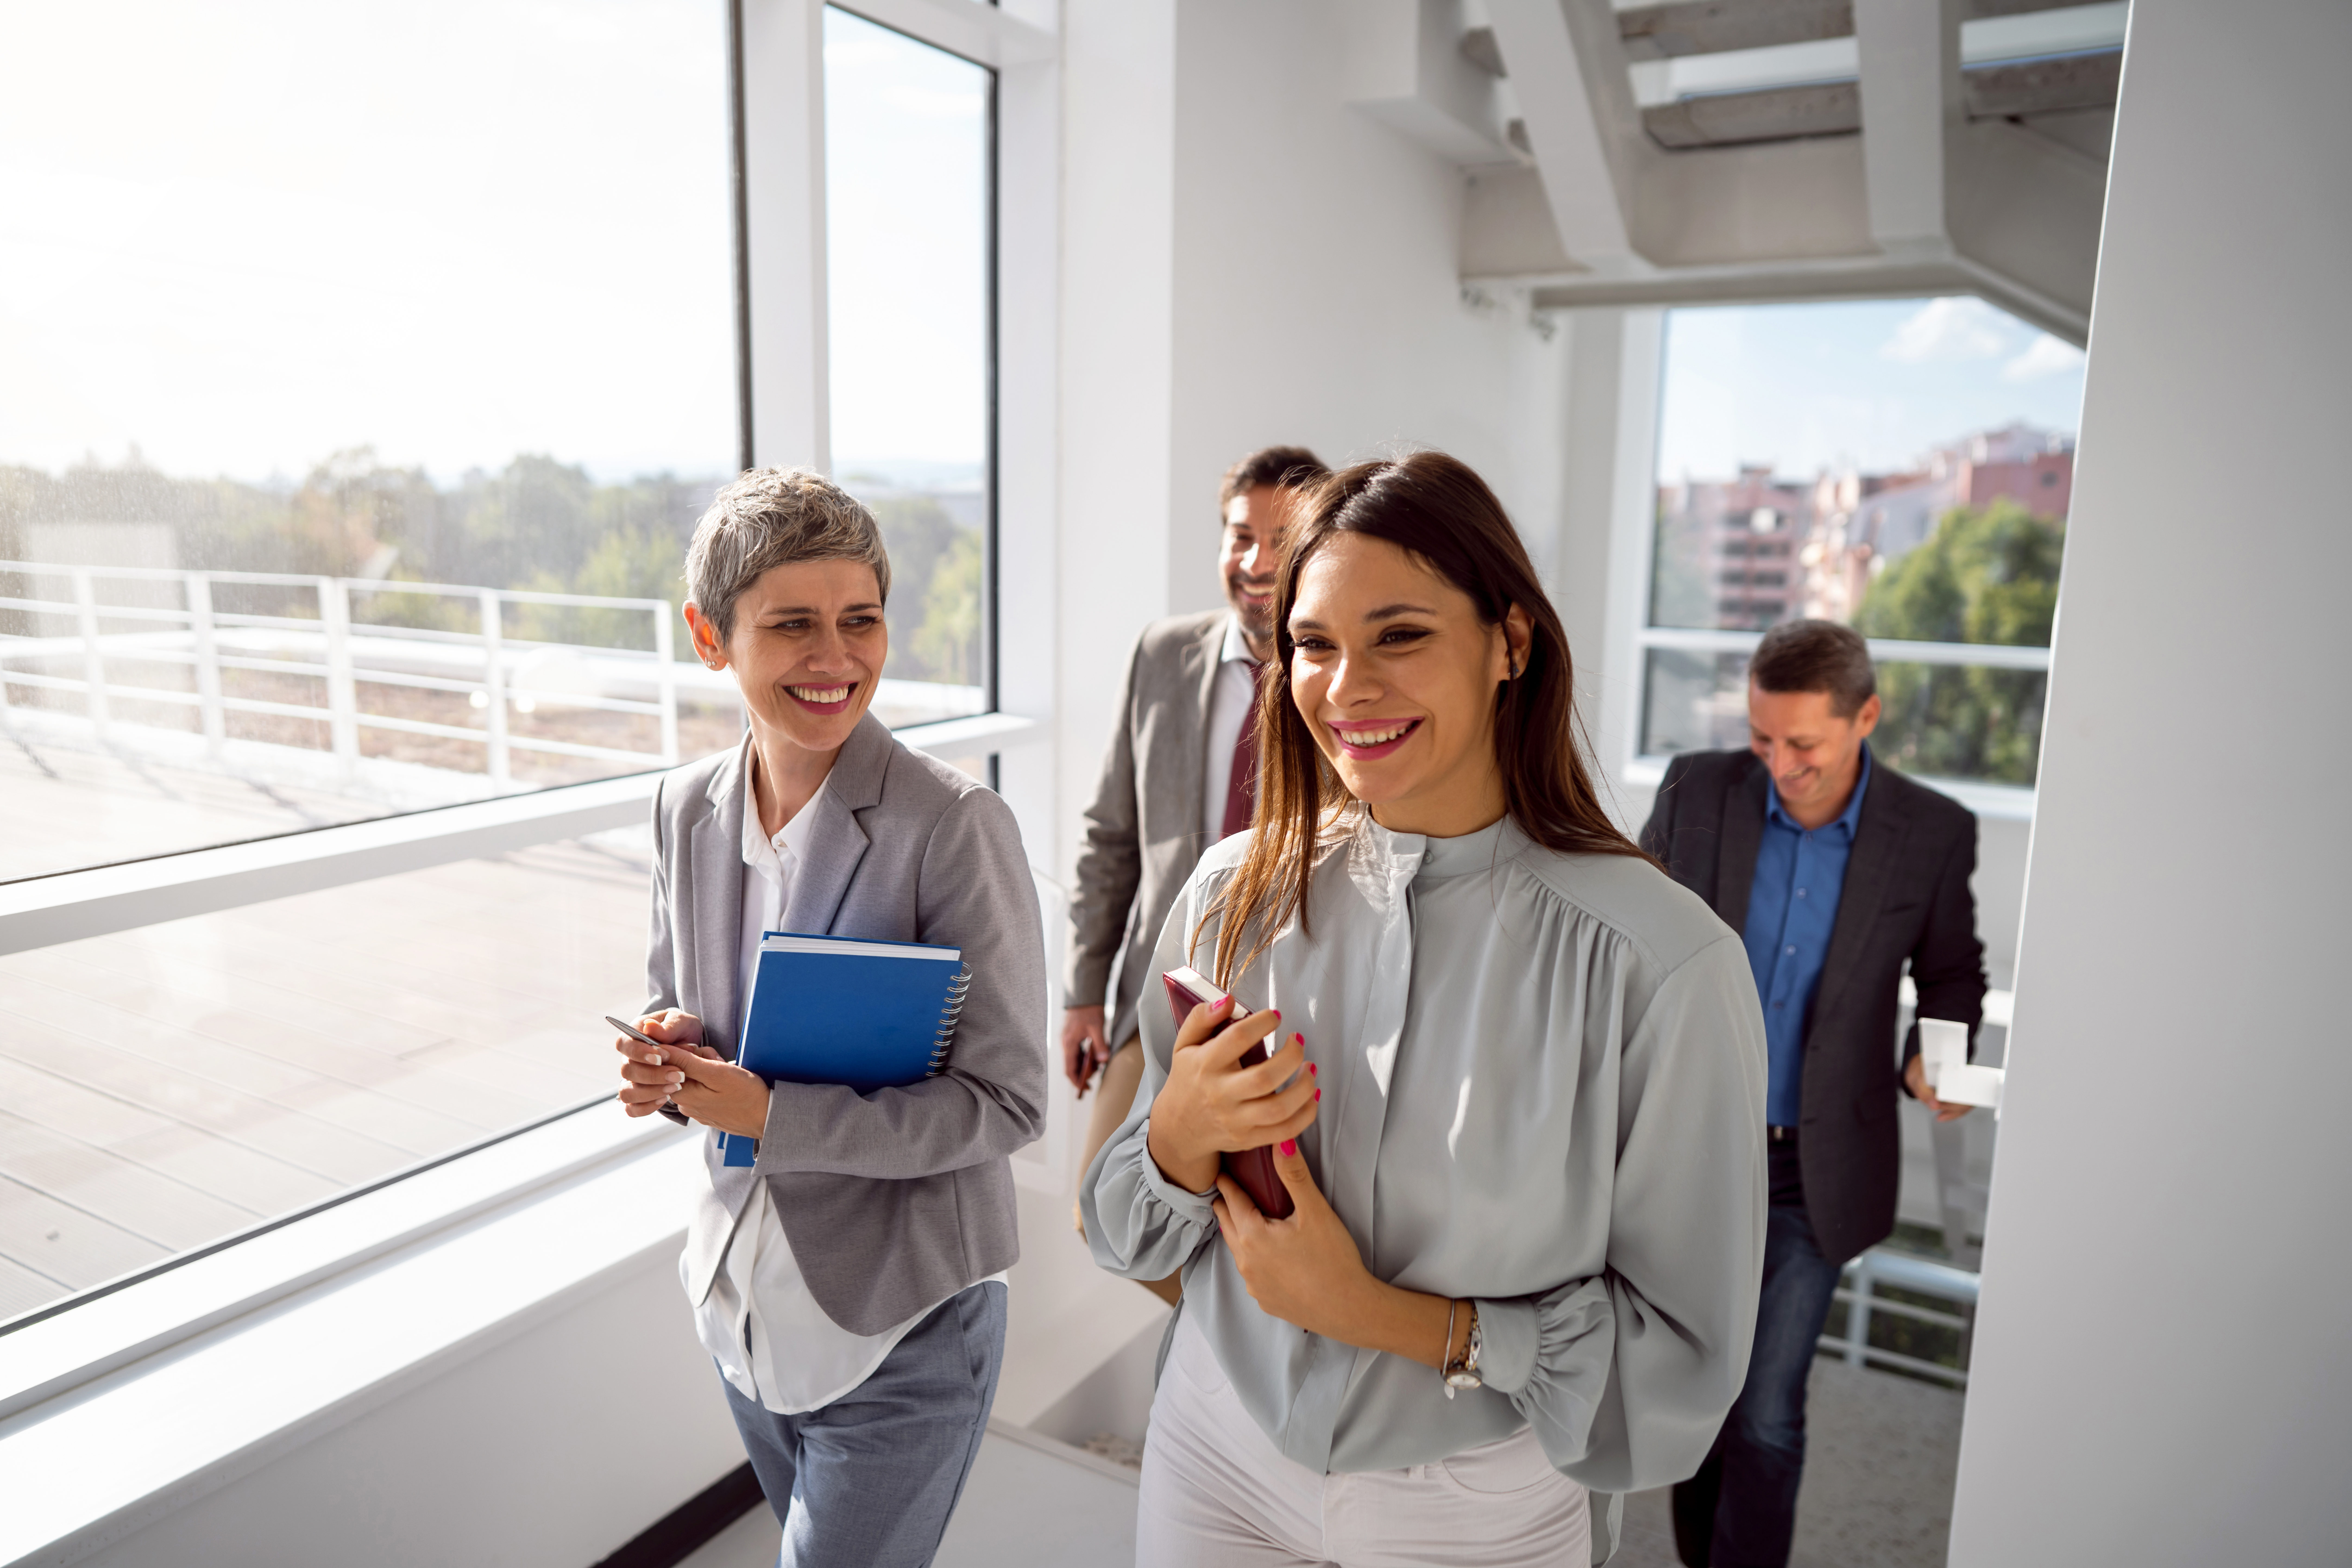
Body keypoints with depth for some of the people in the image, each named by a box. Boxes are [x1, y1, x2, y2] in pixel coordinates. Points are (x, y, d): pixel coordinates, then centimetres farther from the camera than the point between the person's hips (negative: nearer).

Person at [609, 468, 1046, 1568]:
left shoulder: (955, 827, -22)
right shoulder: (687, 809, -3)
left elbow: (1006, 1101, -20)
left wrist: (773, 1114, -26)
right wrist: (666, 1060, -13)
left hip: (899, 1323, -6)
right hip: (744, 1296, 6)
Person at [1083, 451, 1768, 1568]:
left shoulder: (1661, 962, -23)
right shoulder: (1232, 897, -10)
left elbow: (1683, 1355, -15)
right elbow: (1132, 1240, 0)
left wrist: (1380, 1315, -21)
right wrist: (1179, 1140, -22)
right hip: (1220, 1461, 3)